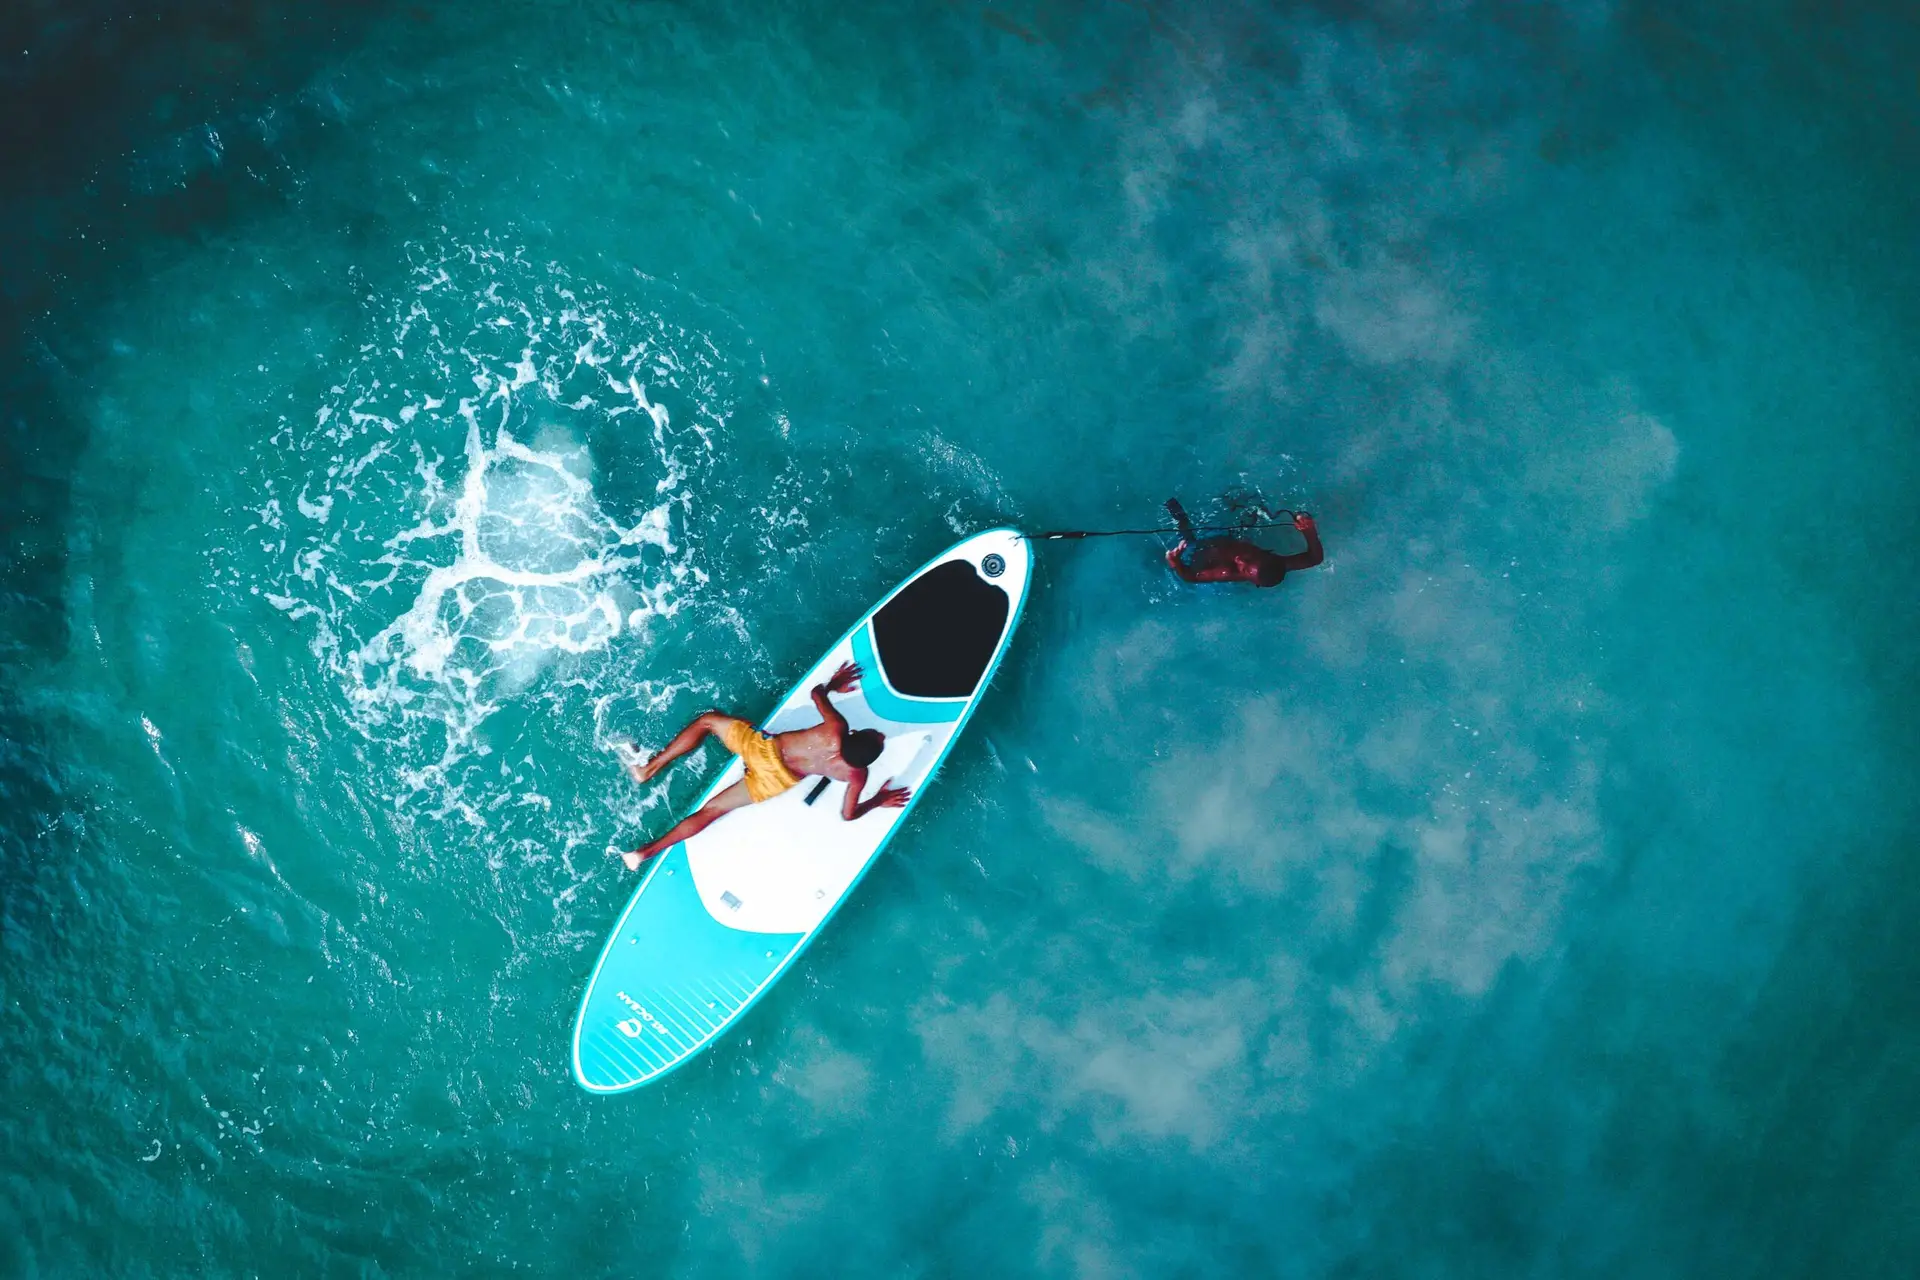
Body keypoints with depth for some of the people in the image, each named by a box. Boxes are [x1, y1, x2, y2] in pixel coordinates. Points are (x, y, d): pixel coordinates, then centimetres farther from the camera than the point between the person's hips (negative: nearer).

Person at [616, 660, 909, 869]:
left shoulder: (836, 726, -18)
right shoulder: (857, 775, -18)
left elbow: (816, 692, 2)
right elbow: (848, 815, -5)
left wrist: (832, 684, 23)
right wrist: (879, 801, 6)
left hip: (766, 747, -1)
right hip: (775, 782, 1)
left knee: (707, 719, 20)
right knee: (709, 811, 10)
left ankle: (649, 769, 14)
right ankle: (645, 852, 10)